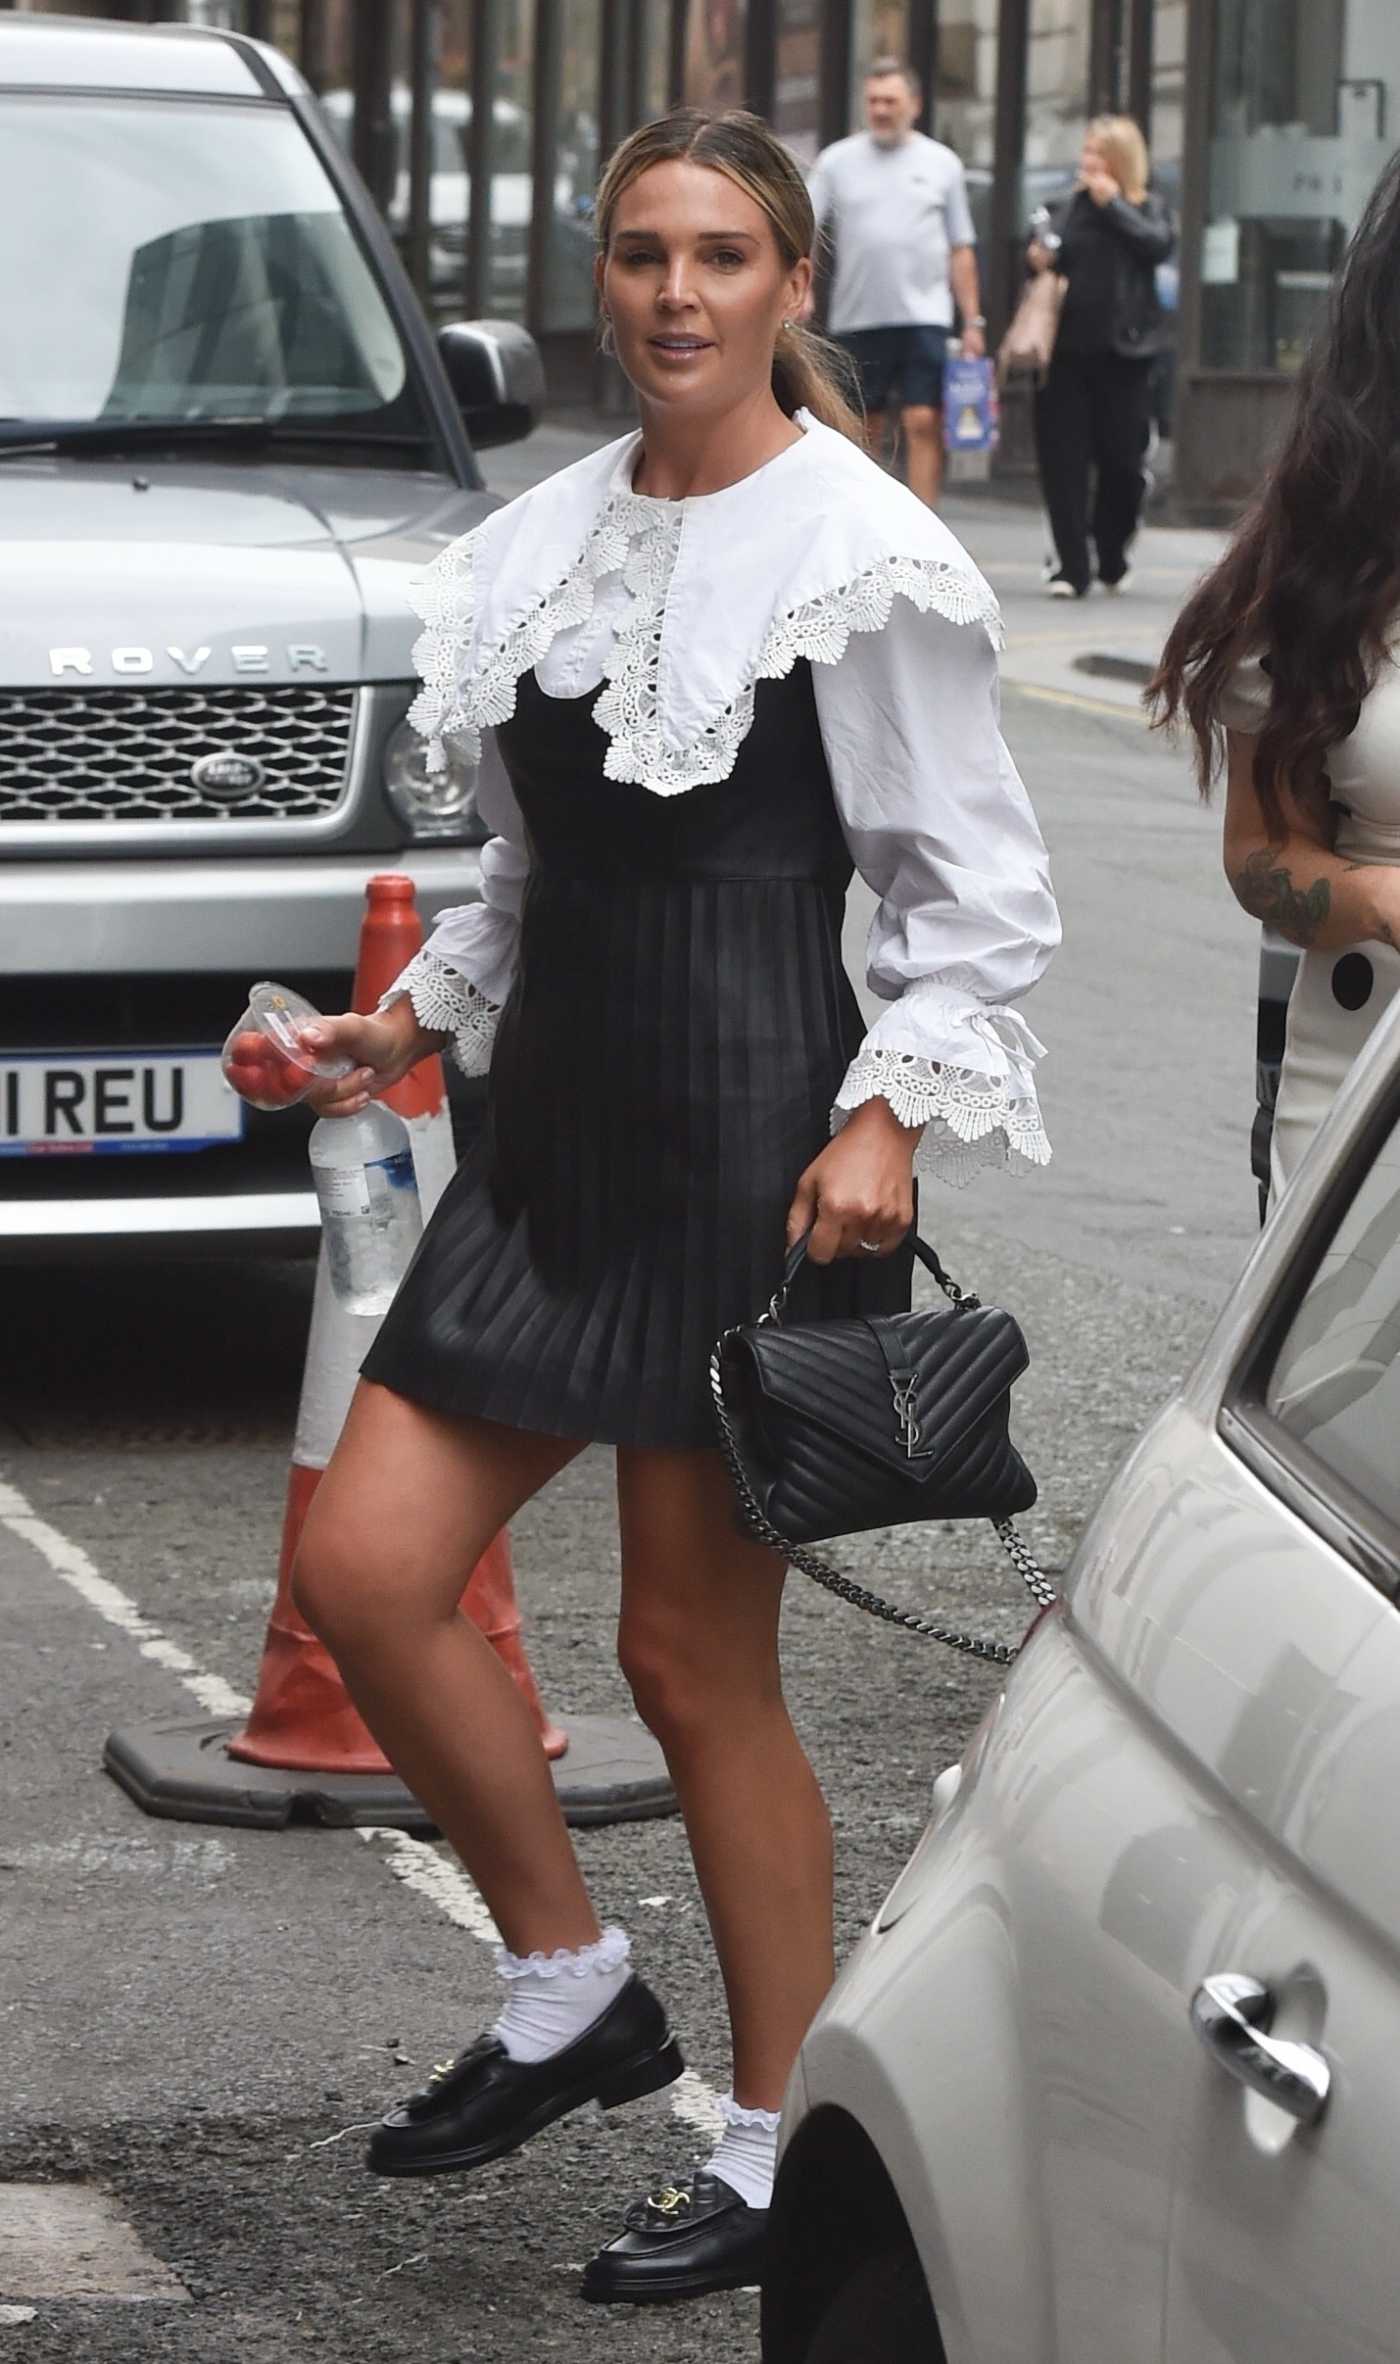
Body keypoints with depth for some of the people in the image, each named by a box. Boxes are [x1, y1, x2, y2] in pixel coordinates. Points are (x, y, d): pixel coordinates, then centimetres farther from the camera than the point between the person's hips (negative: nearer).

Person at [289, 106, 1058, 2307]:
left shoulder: (864, 558, -8)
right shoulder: (547, 543, 12)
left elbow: (978, 891, -8)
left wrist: (889, 1113, -19)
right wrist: (410, 1016, 11)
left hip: (750, 1145, -7)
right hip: (551, 1129, 7)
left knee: (697, 1658, -1)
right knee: (367, 1567, -1)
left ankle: (781, 2150, 13)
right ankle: (570, 1990, 18)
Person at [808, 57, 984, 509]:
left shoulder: (941, 163, 8)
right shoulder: (838, 161, 6)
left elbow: (961, 250, 10)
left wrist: (973, 321, 6)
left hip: (923, 316, -1)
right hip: (857, 318, 1)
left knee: (923, 423, -10)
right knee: (865, 430, 8)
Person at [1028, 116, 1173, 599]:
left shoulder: (1147, 209, 5)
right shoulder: (1068, 208, 11)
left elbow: (1159, 244, -14)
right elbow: (1046, 253, 17)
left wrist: (1113, 203, -10)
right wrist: (1037, 260, -5)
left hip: (1122, 352, -2)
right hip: (1067, 346, 2)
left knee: (1121, 458, 2)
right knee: (1063, 458, -4)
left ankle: (1112, 559, 21)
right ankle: (1071, 565, -1)